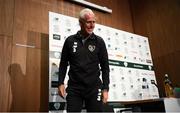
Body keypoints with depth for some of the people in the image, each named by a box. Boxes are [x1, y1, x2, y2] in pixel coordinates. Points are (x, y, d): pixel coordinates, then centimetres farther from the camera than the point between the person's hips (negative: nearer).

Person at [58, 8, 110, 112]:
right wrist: (61, 83, 0)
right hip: (74, 88, 0)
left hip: (94, 88, 0)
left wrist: (105, 88, -1)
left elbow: (105, 66, 3)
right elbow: (63, 64, 8)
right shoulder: (70, 40, 2)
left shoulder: (99, 41, 2)